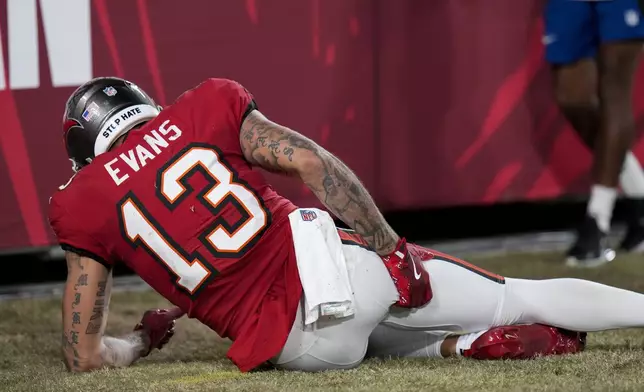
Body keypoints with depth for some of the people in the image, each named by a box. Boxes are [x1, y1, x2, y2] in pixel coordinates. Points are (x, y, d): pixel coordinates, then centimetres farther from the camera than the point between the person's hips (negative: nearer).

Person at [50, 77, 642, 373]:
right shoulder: (203, 111, 9)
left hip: (286, 338, -1)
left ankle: (471, 346, 1)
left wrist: (142, 341, 27)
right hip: (340, 264, 1)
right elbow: (315, 165, -1)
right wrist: (394, 250, 4)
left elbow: (84, 357, 7)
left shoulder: (83, 206, 6)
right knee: (523, 296, 14)